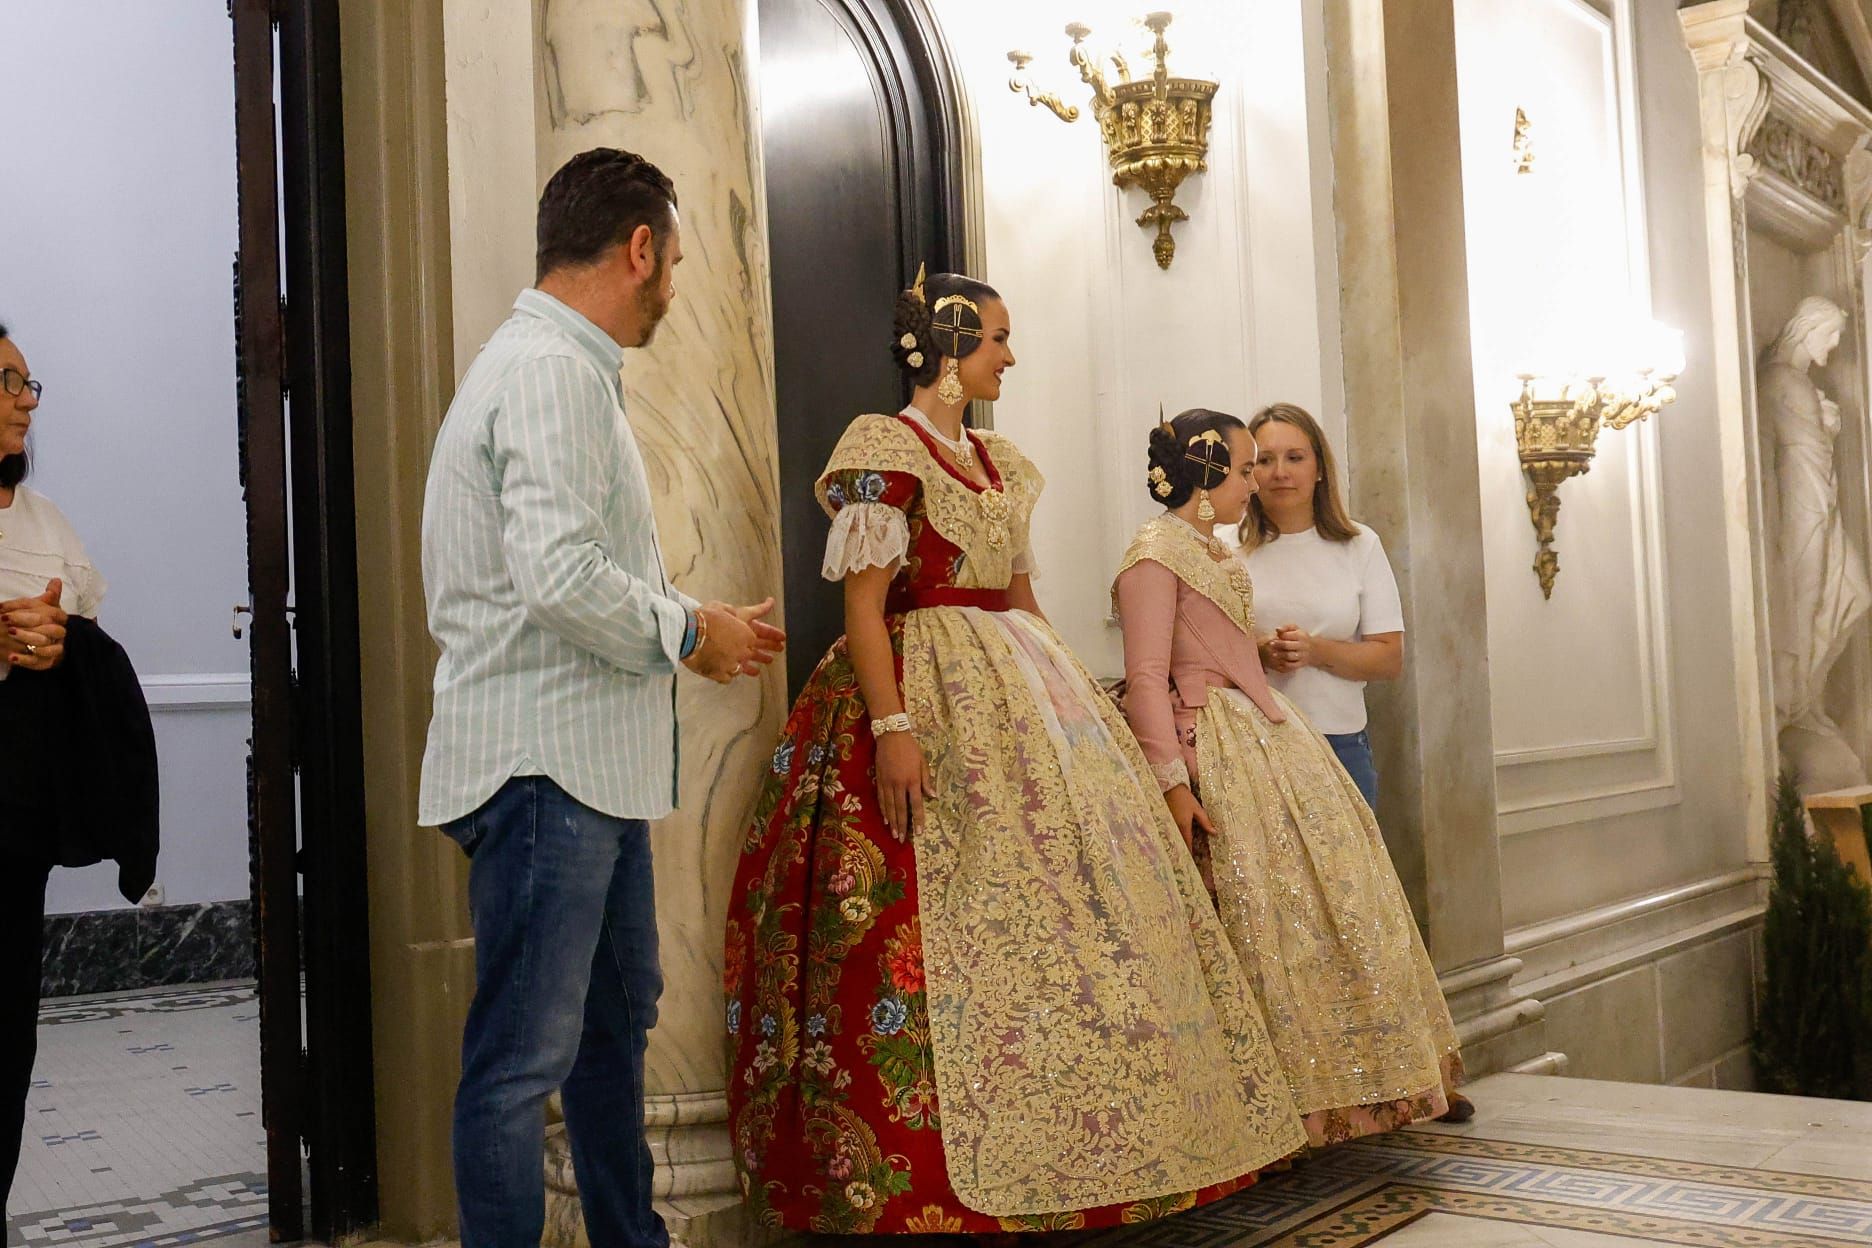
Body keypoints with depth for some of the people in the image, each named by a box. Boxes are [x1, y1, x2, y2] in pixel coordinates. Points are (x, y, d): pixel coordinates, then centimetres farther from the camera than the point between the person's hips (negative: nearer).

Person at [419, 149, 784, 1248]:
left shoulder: (563, 365, 19)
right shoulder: (554, 370, -15)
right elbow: (560, 574, -26)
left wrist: (706, 624, 17)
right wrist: (689, 630, -12)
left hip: (594, 762, 11)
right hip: (547, 763, -11)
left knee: (618, 1021, 21)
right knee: (526, 1057, -4)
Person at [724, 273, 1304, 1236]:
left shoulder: (1000, 463, 19)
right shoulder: (883, 450, -5)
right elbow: (863, 604, -12)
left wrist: (1062, 692, 19)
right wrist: (891, 728, -22)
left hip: (1018, 689, 8)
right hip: (927, 692, -8)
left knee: (1067, 889, 5)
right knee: (956, 915, -12)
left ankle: (1062, 1151, 15)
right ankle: (931, 1180, -3)